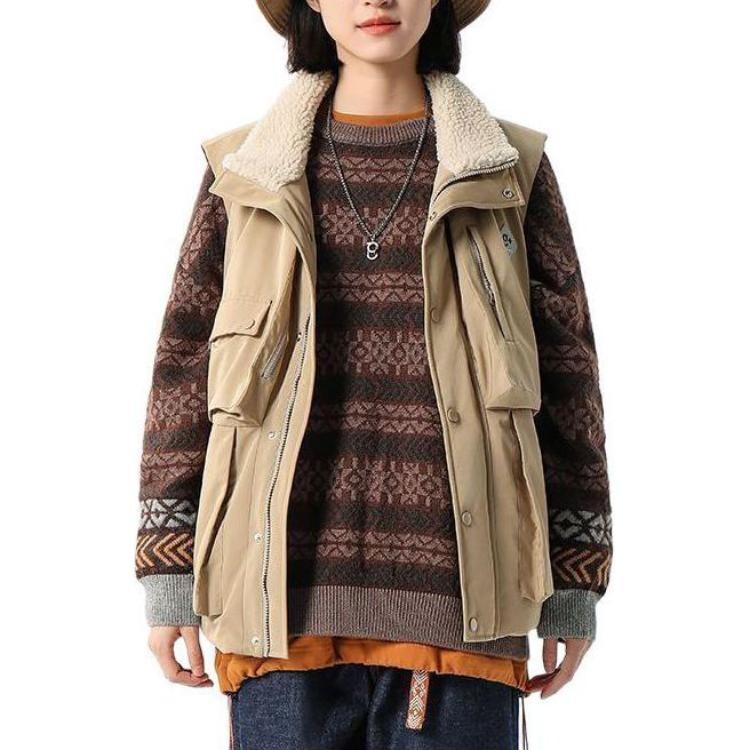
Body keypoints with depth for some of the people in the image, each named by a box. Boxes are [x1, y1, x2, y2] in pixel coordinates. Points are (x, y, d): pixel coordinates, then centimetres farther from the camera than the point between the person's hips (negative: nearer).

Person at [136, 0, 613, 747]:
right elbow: (183, 366, 9)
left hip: (456, 601, 0)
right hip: (286, 594, 1)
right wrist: (168, 574, 5)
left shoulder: (511, 168, 9)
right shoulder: (243, 173, 10)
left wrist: (574, 586, 7)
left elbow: (566, 368, 9)